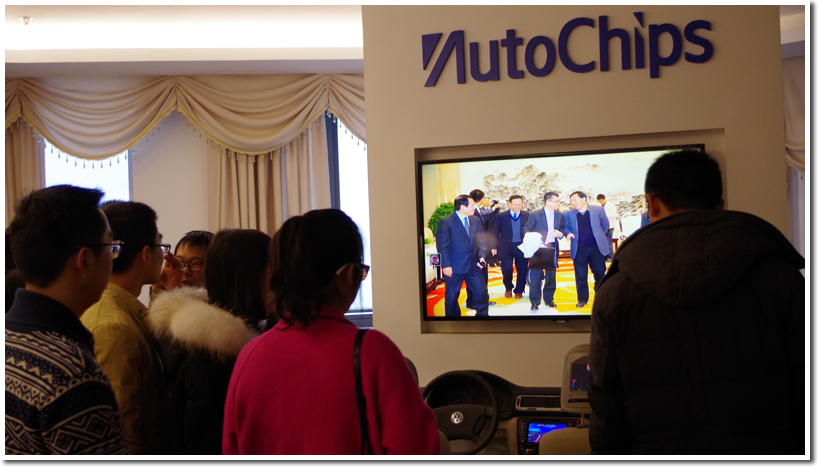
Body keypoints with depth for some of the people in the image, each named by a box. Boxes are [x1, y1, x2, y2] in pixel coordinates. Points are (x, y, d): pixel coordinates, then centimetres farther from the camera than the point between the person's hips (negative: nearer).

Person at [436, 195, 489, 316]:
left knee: (482, 293, 6)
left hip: (474, 265, 5)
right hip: (454, 267, -5)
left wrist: (481, 256, -6)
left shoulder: (476, 220, 10)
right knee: (452, 297, 6)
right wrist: (446, 265, -15)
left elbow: (481, 241, 10)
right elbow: (442, 246, -9)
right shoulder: (446, 222, -8)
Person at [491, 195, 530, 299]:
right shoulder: (501, 216, 3)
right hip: (506, 247, -1)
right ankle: (508, 289, 22)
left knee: (522, 270, 1)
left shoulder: (527, 216, 5)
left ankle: (519, 291, 18)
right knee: (507, 269, -3)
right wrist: (494, 247, -1)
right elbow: (495, 233, 4)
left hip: (522, 247, 1)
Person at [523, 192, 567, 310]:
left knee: (551, 275, 9)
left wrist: (560, 233, -9)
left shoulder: (560, 216, 7)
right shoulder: (535, 215, -4)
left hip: (552, 248, 4)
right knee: (535, 274, -5)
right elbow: (526, 230, -4)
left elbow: (564, 229, 13)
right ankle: (535, 301, 1)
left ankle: (549, 299, 22)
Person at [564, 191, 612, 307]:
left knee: (600, 273, 6)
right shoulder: (568, 214, 4)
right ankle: (582, 300, 14)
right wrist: (568, 233, -10)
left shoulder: (598, 210, 1)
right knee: (580, 276, 3)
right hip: (579, 249, 1)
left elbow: (606, 225, 10)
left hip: (596, 248, -1)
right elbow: (565, 227, 10)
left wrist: (598, 236, 8)